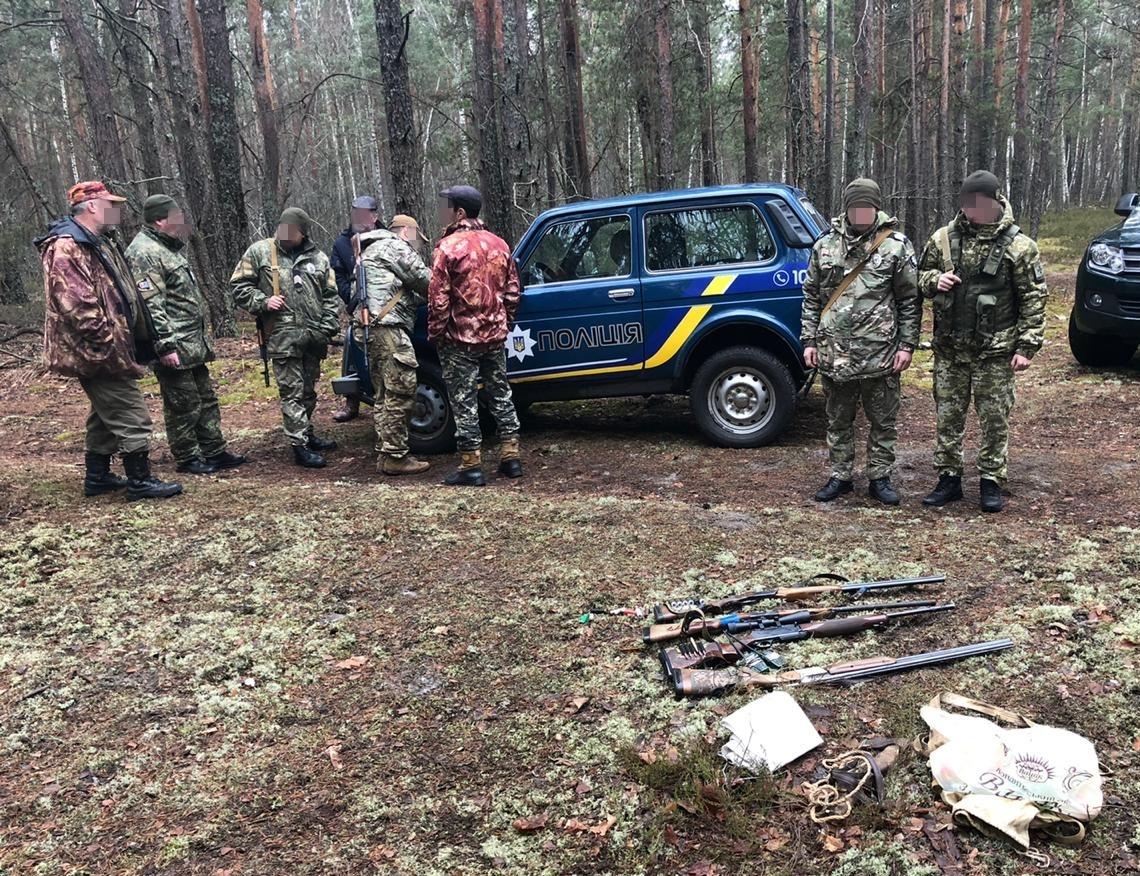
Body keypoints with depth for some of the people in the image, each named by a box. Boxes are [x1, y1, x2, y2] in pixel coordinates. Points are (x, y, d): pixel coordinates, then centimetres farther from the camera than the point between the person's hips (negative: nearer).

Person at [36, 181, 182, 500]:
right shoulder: (67, 249, -18)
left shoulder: (101, 242, 15)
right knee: (132, 415, -5)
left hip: (107, 352, 11)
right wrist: (118, 355, -23)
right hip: (97, 354, -11)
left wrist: (144, 343, 17)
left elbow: (122, 297, 21)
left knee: (106, 415, 18)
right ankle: (140, 482, 4)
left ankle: (98, 477, 30)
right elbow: (80, 311, -24)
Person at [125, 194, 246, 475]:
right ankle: (187, 458, 12)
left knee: (206, 398, 14)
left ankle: (214, 452, 22)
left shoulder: (167, 248, 18)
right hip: (174, 346, -10)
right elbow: (150, 305, -21)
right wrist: (165, 345, -24)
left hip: (193, 343, 10)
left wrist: (200, 338, 23)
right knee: (183, 404, 0)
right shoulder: (144, 252, -15)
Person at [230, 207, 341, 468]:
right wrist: (262, 301, -10)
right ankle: (300, 447, -1)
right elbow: (238, 286, 5)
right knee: (292, 392, -5)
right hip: (283, 336, -4)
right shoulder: (260, 251, 1)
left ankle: (307, 434, 32)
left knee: (308, 390, 17)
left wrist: (328, 327, 3)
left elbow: (330, 296, 13)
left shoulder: (318, 258, 10)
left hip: (313, 336, 4)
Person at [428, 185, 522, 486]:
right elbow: (512, 292, 11)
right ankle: (511, 458, 18)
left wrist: (435, 334, -3)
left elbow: (438, 299, -14)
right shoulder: (499, 244, 7)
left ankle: (471, 466, 5)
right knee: (500, 395, 14)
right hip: (495, 336, 6)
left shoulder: (448, 247, -12)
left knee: (464, 402, 1)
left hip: (461, 339, -6)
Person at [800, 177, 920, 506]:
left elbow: (910, 300, 0)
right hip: (834, 353, 2)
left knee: (883, 421, 7)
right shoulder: (825, 246, 7)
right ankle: (840, 476, 23)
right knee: (838, 420, 11)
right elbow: (811, 297, 11)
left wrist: (907, 345, -6)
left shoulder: (896, 245, 0)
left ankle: (879, 478, 20)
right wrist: (809, 341, 5)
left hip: (880, 354, -2)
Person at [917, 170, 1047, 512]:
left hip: (995, 350, -3)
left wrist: (1027, 346, -8)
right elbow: (921, 275, 14)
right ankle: (948, 478, 21)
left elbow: (1034, 299, -3)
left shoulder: (1017, 246, -5)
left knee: (994, 419, 5)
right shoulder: (943, 238, 2)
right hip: (949, 348, 3)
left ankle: (991, 481, 18)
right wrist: (935, 280, -10)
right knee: (948, 416, 9)